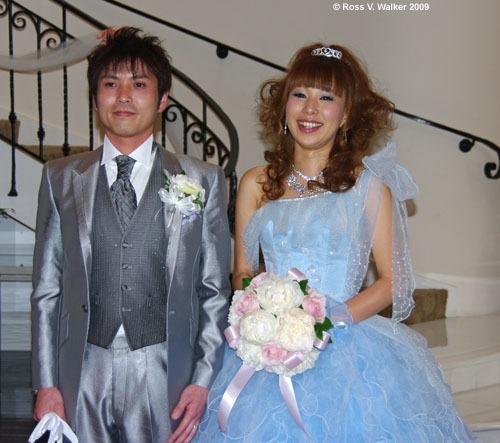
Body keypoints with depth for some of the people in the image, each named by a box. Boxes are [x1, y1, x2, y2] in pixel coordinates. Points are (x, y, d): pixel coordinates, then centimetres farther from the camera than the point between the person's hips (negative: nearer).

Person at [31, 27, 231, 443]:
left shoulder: (203, 181, 4)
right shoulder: (60, 178, 7)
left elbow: (215, 291, 4)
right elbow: (47, 289, 7)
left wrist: (203, 380, -3)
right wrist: (46, 384, 2)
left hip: (167, 375, -1)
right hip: (84, 373, 1)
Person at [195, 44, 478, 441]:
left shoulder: (368, 184, 0)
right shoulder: (256, 184, 7)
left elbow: (393, 280, -2)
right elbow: (242, 273, 10)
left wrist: (330, 321, -14)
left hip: (348, 348, -2)